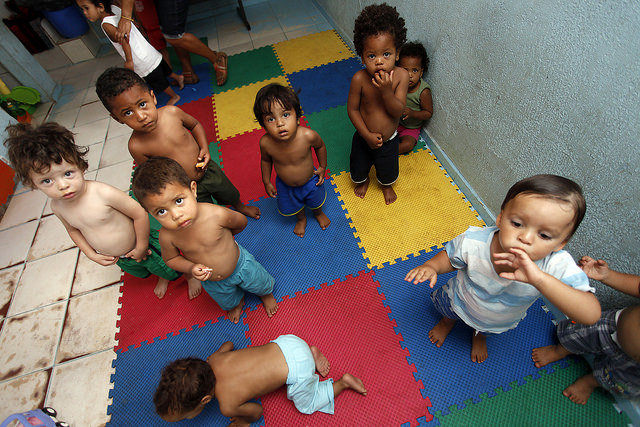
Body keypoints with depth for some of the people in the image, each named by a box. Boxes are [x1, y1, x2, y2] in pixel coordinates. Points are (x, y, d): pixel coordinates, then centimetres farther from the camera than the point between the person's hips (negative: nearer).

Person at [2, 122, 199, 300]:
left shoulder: (103, 193, -37)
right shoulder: (57, 206, -14)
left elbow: (139, 214, -29)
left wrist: (142, 245, -19)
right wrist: (91, 254, -1)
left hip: (140, 247, -7)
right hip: (119, 259, 7)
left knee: (169, 269, 18)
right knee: (142, 273, 34)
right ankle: (162, 278, 66)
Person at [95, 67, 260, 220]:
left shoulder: (172, 112, -20)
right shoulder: (136, 146, -24)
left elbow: (195, 124, 2)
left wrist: (205, 148, -13)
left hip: (208, 169, 2)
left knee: (232, 195, 26)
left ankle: (240, 206, 60)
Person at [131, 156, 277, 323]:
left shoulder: (217, 214, -38)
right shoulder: (167, 236, -30)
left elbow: (241, 223, -14)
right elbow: (170, 259, -7)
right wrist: (191, 268, -26)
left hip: (240, 265, -2)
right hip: (213, 284, 3)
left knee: (261, 284, 25)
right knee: (228, 301, 32)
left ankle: (266, 294, 62)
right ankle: (238, 302, 68)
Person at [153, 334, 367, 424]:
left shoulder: (228, 405, -20)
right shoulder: (213, 360, -4)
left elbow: (257, 411, 0)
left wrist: (245, 421, 23)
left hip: (298, 370, -6)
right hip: (287, 342, 6)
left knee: (306, 405, 22)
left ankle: (342, 382, 21)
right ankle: (311, 353, 23)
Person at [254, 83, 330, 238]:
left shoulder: (308, 136, -37)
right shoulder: (265, 143, -32)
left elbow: (320, 146, -12)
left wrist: (322, 168, -2)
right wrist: (266, 182, 1)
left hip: (310, 181, -1)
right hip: (285, 186, 1)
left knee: (316, 203, 30)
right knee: (294, 208, 29)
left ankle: (318, 213, 67)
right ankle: (301, 219, 65)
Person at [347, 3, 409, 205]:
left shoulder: (401, 75, -23)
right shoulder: (359, 79, -26)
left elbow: (398, 111, -23)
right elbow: (352, 109, -15)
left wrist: (386, 91, -40)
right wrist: (367, 135, -19)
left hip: (389, 140, 1)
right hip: (364, 138, 0)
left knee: (387, 171, 25)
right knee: (359, 167, 24)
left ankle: (386, 185, 61)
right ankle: (362, 181, 61)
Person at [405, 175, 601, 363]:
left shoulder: (558, 266, -41)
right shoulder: (473, 241, -40)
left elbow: (591, 315, -50)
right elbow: (450, 257, -18)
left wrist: (539, 279, -63)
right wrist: (431, 266, -40)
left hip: (502, 321, 2)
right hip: (460, 301, -1)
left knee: (486, 328, 35)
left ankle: (479, 335, 73)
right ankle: (448, 322, 68)